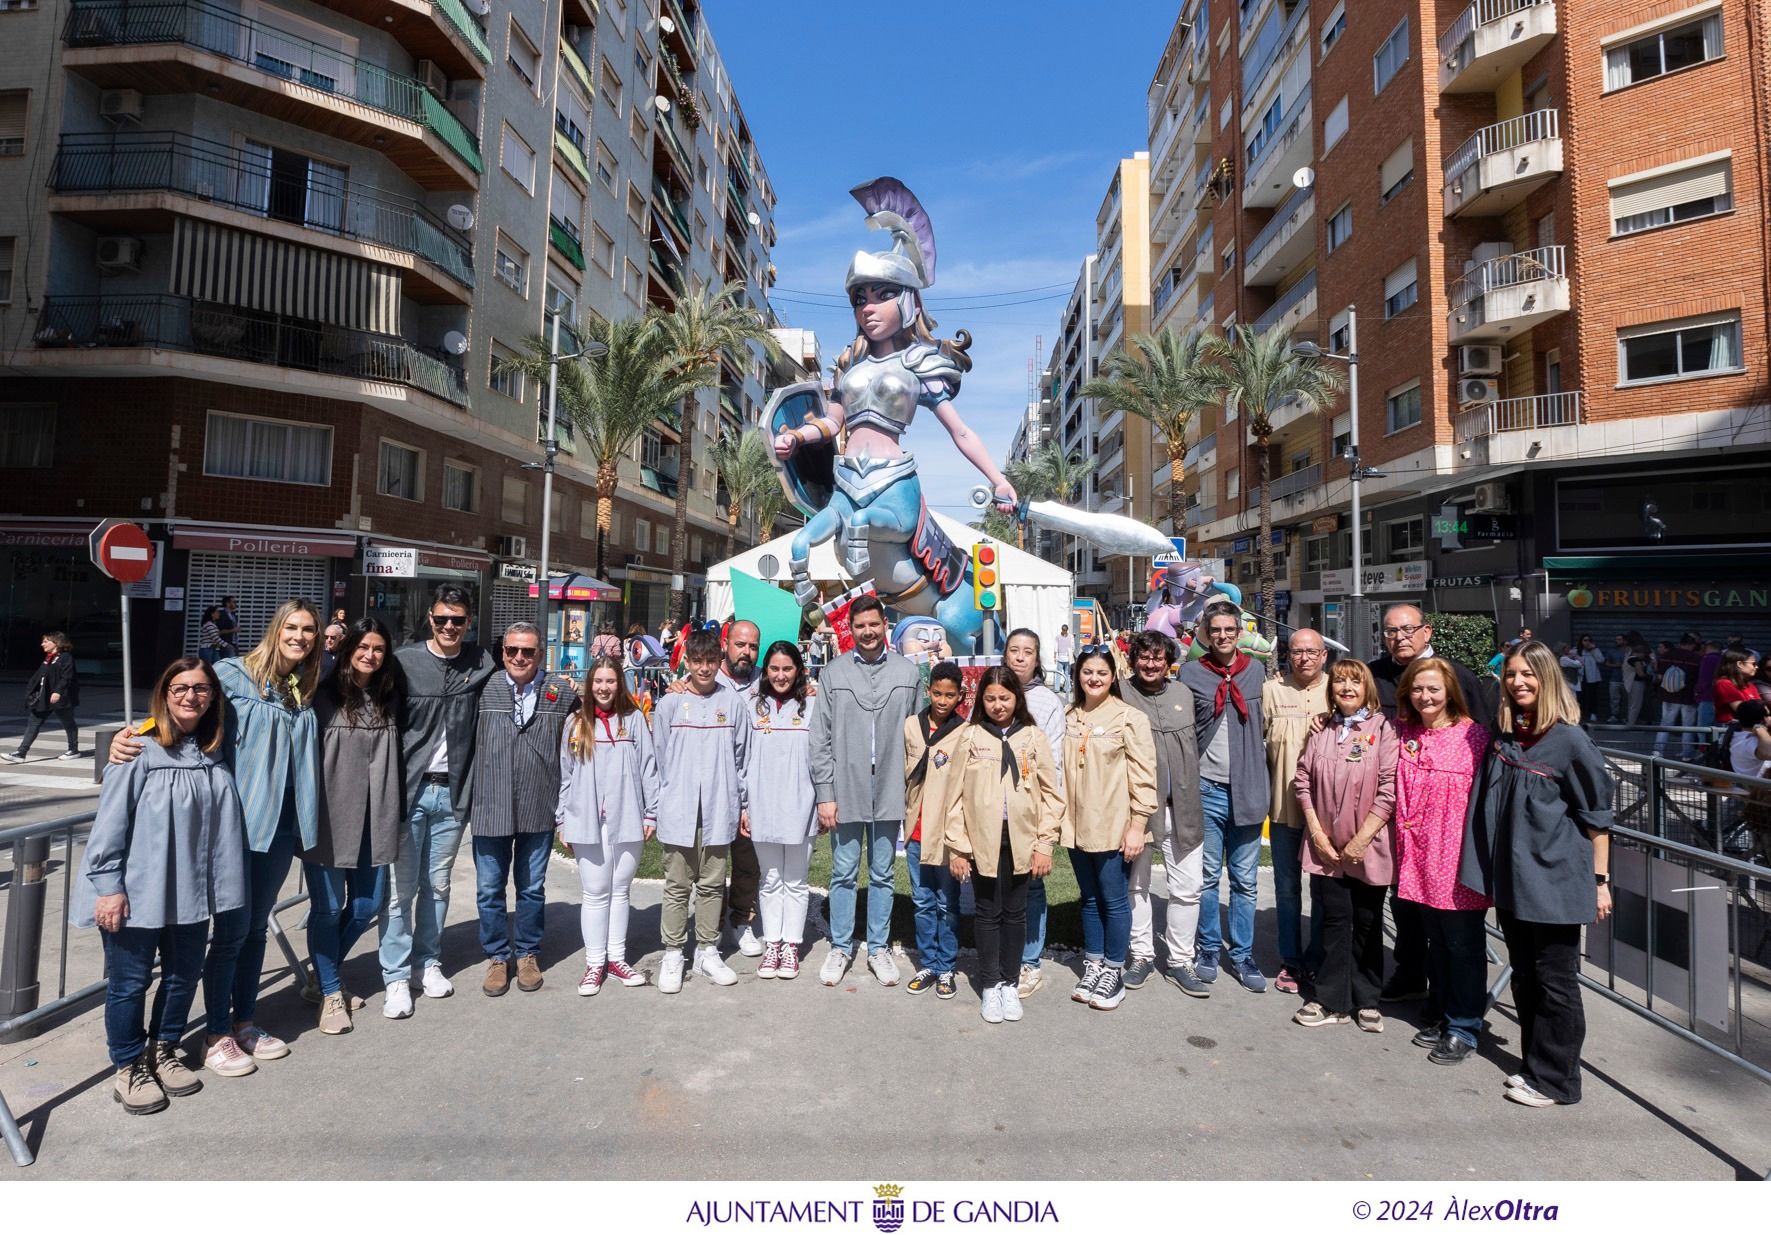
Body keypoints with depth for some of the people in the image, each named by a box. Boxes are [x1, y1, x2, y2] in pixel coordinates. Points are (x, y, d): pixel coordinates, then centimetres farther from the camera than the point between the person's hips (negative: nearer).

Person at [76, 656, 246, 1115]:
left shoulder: (214, 753, 2)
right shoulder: (139, 747, -14)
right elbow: (110, 820, -13)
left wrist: (219, 884, 11)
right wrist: (108, 886, -13)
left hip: (190, 891, 5)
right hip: (137, 891, -5)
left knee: (184, 975, 16)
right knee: (130, 982, 10)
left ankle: (163, 1051, 37)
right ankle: (129, 1068, 29)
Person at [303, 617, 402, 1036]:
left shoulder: (389, 697, 8)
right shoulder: (324, 695, -7)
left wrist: (392, 812, 12)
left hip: (373, 819, 5)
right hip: (328, 817, -4)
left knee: (367, 904, 12)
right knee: (327, 906, 6)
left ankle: (324, 973, 37)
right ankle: (330, 993, 25)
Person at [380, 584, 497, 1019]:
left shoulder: (481, 664, 1)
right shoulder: (404, 661, -5)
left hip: (452, 792, 2)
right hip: (408, 789, -2)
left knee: (438, 884, 13)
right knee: (401, 887, 3)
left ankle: (429, 962, 28)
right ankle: (396, 977, 13)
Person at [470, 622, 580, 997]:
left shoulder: (562, 693, -2)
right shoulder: (483, 689, -3)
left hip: (539, 809, 0)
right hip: (490, 808, 0)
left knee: (532, 888, 14)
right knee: (489, 889, 11)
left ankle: (527, 953, 31)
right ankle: (497, 956, 29)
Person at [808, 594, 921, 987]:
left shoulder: (908, 673, 1)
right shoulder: (833, 673, 0)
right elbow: (821, 738, -1)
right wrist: (825, 794, -5)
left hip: (889, 792, 1)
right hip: (845, 790, 0)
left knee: (882, 875, 13)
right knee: (843, 874, 11)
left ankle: (879, 948, 27)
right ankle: (840, 947, 26)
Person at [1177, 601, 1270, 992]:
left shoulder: (1257, 671, 6)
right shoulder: (1191, 673, 0)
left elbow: (1267, 723, 14)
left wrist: (1261, 778, 7)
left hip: (1247, 788, 1)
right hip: (1207, 789, -1)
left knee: (1245, 880, 9)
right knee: (1208, 876, 9)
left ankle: (1241, 955, 21)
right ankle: (1209, 950, 23)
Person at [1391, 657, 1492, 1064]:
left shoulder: (1473, 735, -11)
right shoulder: (1404, 733, 5)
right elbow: (1401, 794, 17)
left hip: (1459, 855, -5)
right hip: (1420, 854, 5)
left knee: (1463, 943, 6)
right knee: (1435, 939, 17)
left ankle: (1464, 1027, 20)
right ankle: (1439, 1015, 31)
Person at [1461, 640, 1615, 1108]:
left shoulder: (1569, 740, -11)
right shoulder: (1501, 737, 5)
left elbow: (1597, 815, -7)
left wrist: (1600, 880, -7)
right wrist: (1488, 875, 13)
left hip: (1555, 880, -6)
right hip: (1511, 880, 6)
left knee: (1555, 982, 6)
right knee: (1524, 979, 16)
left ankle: (1554, 1079, 18)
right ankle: (1534, 1064, 29)